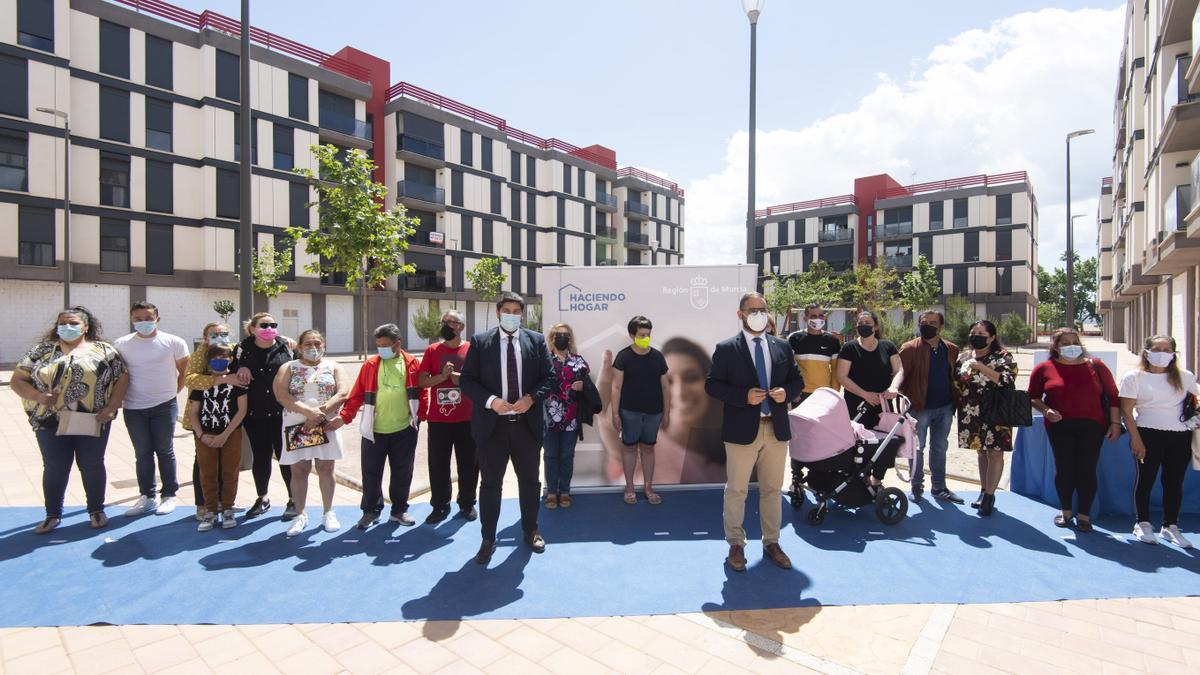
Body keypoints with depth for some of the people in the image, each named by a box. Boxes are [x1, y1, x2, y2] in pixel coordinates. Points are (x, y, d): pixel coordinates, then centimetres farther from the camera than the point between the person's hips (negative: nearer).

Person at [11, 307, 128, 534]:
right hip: (51, 422, 1)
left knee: (92, 466, 8)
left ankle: (96, 510, 24)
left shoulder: (103, 350, 2)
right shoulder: (42, 350, 6)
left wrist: (111, 407, -11)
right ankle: (53, 514, 27)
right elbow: (17, 380, 5)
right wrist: (39, 396, -14)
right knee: (54, 469, 10)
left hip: (93, 421, -1)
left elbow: (122, 378, 0)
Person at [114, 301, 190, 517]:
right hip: (133, 408, 2)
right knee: (142, 453, 9)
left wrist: (171, 392, 4)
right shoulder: (120, 344, 1)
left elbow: (184, 372, 6)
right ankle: (147, 496, 20)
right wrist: (117, 400, 6)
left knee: (165, 451, 5)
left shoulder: (173, 343, -4)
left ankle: (169, 495, 14)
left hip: (164, 406, -2)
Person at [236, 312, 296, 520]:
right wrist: (241, 368, -12)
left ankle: (293, 500, 17)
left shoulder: (285, 347, 0)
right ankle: (262, 498, 30)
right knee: (260, 457, 12)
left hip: (282, 413, -2)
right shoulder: (244, 349, 2)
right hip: (255, 414, 2)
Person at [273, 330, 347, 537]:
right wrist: (308, 411, -21)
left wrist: (320, 412, -18)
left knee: (326, 469, 4)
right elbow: (281, 394, -9)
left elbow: (342, 393, -6)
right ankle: (300, 515, 18)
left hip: (326, 425, 0)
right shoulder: (288, 368, 7)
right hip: (296, 426, 0)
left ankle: (328, 513, 16)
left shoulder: (333, 366, 7)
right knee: (298, 470, 5)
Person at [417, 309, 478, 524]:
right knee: (438, 464, 7)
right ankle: (439, 506, 19)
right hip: (438, 419, 1)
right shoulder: (432, 350, 5)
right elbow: (422, 381, 0)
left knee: (468, 464, 8)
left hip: (467, 419, -1)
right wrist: (442, 376, -16)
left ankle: (467, 504, 23)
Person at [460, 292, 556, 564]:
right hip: (492, 424, -1)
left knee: (530, 481, 15)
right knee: (490, 483, 8)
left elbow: (549, 377, 2)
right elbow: (467, 380, -2)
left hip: (527, 422, 2)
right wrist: (490, 401, -17)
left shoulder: (536, 340, 3)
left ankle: (530, 532, 34)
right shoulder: (480, 342, 0)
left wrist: (531, 398, -14)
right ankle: (488, 540, 22)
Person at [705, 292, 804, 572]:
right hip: (742, 430, -4)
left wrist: (786, 392, -8)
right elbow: (712, 385, -7)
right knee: (736, 490, 5)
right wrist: (744, 396, -19)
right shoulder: (726, 349, -4)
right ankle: (736, 545, 20)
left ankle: (771, 543, 29)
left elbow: (797, 380, 14)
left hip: (776, 429, 4)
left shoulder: (782, 347, 9)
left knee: (772, 490, 14)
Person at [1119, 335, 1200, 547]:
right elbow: (1126, 410, -5)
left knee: (1175, 482, 7)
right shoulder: (1134, 377, -2)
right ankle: (1143, 524, 15)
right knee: (1146, 478, 3)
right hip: (1148, 434, -3)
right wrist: (1135, 438, -10)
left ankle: (1170, 526, 19)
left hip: (1180, 436, 3)